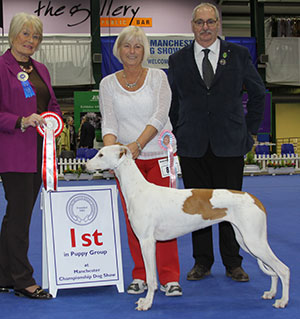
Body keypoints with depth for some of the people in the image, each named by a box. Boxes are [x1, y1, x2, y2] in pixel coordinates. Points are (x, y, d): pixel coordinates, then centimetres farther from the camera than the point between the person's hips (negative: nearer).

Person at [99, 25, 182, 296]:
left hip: (158, 154, -1)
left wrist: (138, 144, -21)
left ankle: (170, 278, 1)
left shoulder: (157, 77, 2)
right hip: (126, 159, 2)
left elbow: (159, 116, -8)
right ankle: (140, 276, 13)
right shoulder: (108, 84, 7)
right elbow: (109, 122, -2)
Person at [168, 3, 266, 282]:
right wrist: (179, 134, 10)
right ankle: (202, 262, 17)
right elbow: (172, 102, 15)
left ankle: (232, 263, 15)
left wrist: (250, 130, 9)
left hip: (229, 144, -1)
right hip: (192, 146, 1)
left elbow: (258, 94, 12)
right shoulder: (178, 60, 7)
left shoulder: (238, 55, 4)